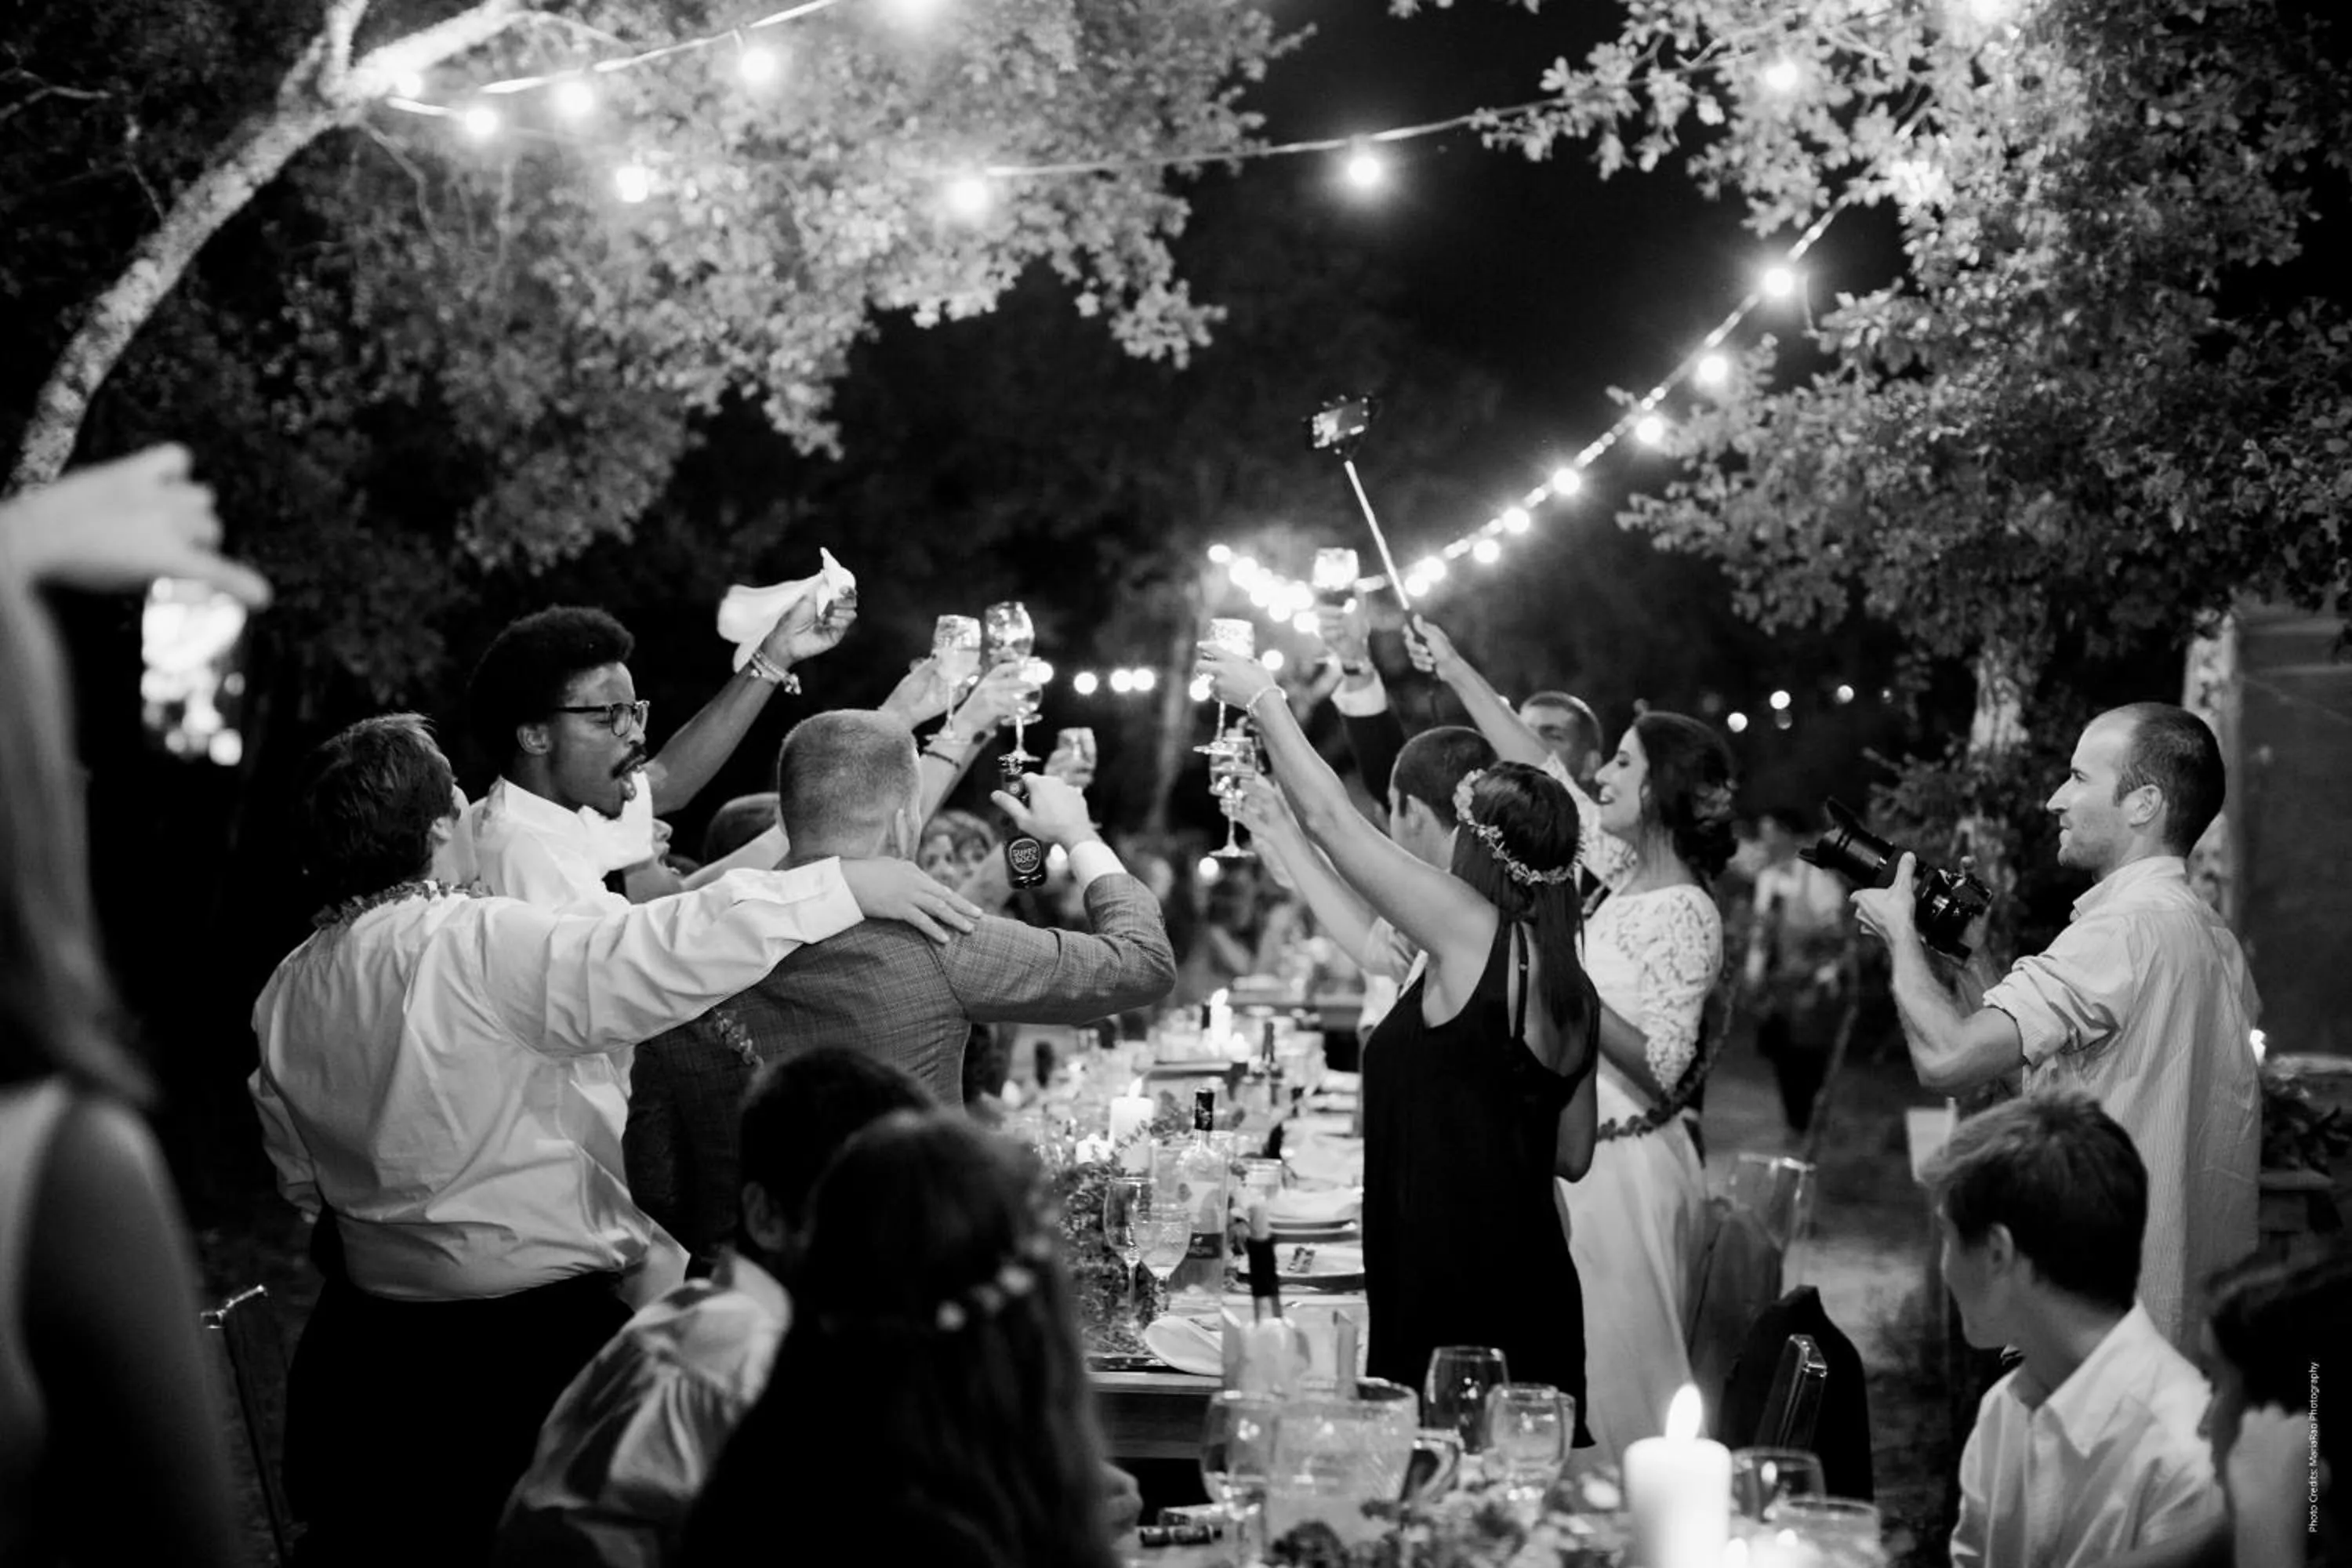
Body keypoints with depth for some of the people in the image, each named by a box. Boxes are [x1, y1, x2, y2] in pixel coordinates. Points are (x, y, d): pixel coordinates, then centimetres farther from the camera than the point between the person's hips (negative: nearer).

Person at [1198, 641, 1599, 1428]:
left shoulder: (1473, 930, -11)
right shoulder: (1573, 989, 10)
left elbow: (1329, 817, -5)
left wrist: (1264, 699, 7)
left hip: (1453, 1297, -8)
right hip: (1535, 1297, 8)